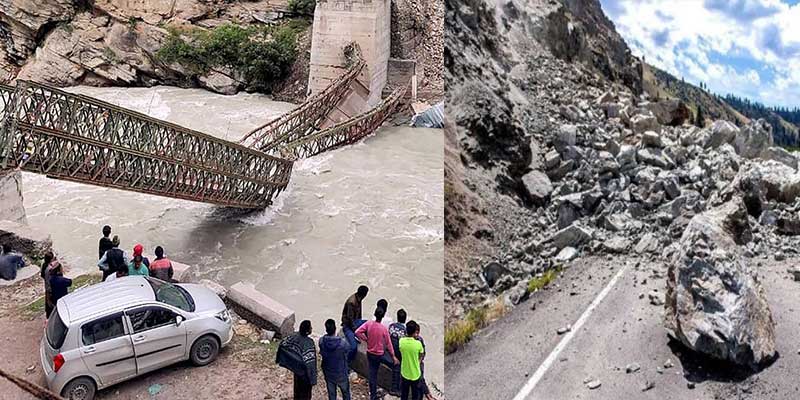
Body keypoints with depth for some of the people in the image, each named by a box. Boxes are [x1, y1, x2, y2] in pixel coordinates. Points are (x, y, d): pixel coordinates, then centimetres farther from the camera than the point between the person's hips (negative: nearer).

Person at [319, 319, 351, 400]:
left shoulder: (322, 341, -21)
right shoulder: (343, 342, -29)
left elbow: (321, 353, -2)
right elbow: (348, 348, -6)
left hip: (328, 373, 2)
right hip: (341, 373, -2)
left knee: (331, 393, 21)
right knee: (345, 392, 23)